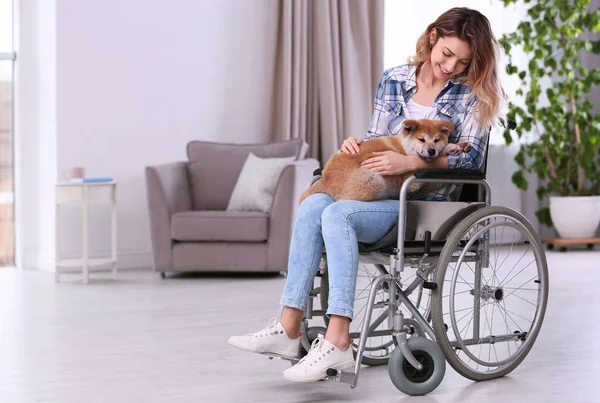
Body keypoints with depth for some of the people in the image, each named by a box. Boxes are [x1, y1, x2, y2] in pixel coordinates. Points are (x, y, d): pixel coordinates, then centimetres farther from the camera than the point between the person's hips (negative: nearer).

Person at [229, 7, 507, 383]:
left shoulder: (471, 94, 0)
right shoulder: (394, 80, 12)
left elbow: (471, 156, -9)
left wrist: (409, 162, -22)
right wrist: (356, 144, -4)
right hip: (383, 192, 5)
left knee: (337, 214, -31)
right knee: (313, 204, -24)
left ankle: (338, 343, -38)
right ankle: (288, 329, -27)